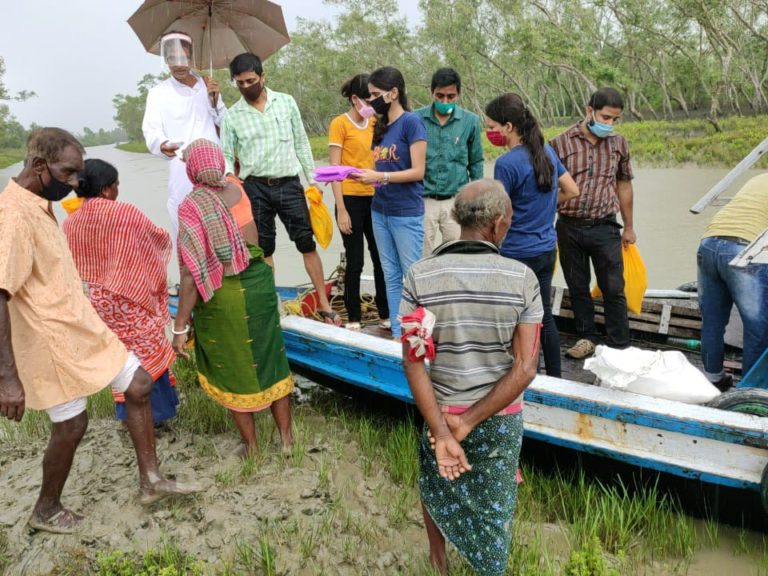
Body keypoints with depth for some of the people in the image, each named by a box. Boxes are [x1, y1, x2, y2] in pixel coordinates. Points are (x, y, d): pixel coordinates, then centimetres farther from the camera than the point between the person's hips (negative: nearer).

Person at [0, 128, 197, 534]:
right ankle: (46, 511, 30)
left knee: (138, 386, 11)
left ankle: (150, 481, 23)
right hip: (54, 342, -9)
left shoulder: (40, 206, 7)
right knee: (71, 426, 5)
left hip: (84, 327, 9)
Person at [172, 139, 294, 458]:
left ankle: (251, 446, 28)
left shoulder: (191, 206, -17)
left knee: (233, 368, 14)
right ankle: (286, 436, 31)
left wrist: (180, 326, -14)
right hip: (258, 282, 4)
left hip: (222, 296, -4)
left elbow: (193, 272, -20)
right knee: (270, 358, 18)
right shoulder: (237, 189, -2)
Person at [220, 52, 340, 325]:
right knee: (263, 249, 8)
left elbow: (301, 144, 8)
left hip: (289, 184, 0)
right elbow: (226, 154, 3)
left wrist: (313, 180, 6)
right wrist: (229, 174, -19)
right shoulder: (232, 115, 2)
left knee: (307, 243, 1)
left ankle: (324, 304, 9)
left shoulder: (286, 102, 4)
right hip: (255, 188, 0)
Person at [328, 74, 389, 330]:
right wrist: (341, 209, -12)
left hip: (375, 198, 5)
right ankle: (353, 319, 15)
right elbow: (334, 169, -8)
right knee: (355, 262, 2)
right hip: (352, 199, -5)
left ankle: (386, 314, 21)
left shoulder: (374, 122, 12)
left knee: (381, 259, 9)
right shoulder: (340, 123, -5)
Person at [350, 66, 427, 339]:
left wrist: (379, 177, -20)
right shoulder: (381, 125, 12)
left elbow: (418, 171, -14)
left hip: (406, 214, -7)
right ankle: (397, 332, 20)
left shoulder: (411, 122, -10)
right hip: (380, 211, 7)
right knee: (391, 276, 11)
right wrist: (357, 174, 0)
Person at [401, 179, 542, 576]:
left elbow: (413, 362, -17)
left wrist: (441, 433, -17)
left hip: (440, 411, 1)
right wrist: (469, 423, -15)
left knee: (436, 485, 29)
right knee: (494, 506, 22)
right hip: (501, 419, -1)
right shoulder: (522, 278, -14)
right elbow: (525, 368, -18)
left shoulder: (419, 276, -13)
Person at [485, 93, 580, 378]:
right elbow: (572, 191, 13)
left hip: (517, 255, -8)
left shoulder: (506, 164, -19)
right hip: (547, 249, 8)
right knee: (545, 317, 18)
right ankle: (555, 380, 29)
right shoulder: (547, 151, 4)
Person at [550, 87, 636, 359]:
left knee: (614, 290, 2)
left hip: (605, 227, 1)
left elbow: (624, 184, 15)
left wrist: (629, 226, 17)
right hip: (569, 227, 0)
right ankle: (587, 338, 27)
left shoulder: (619, 144, 5)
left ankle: (619, 347, 12)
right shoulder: (561, 143, -3)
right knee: (578, 288, 11)